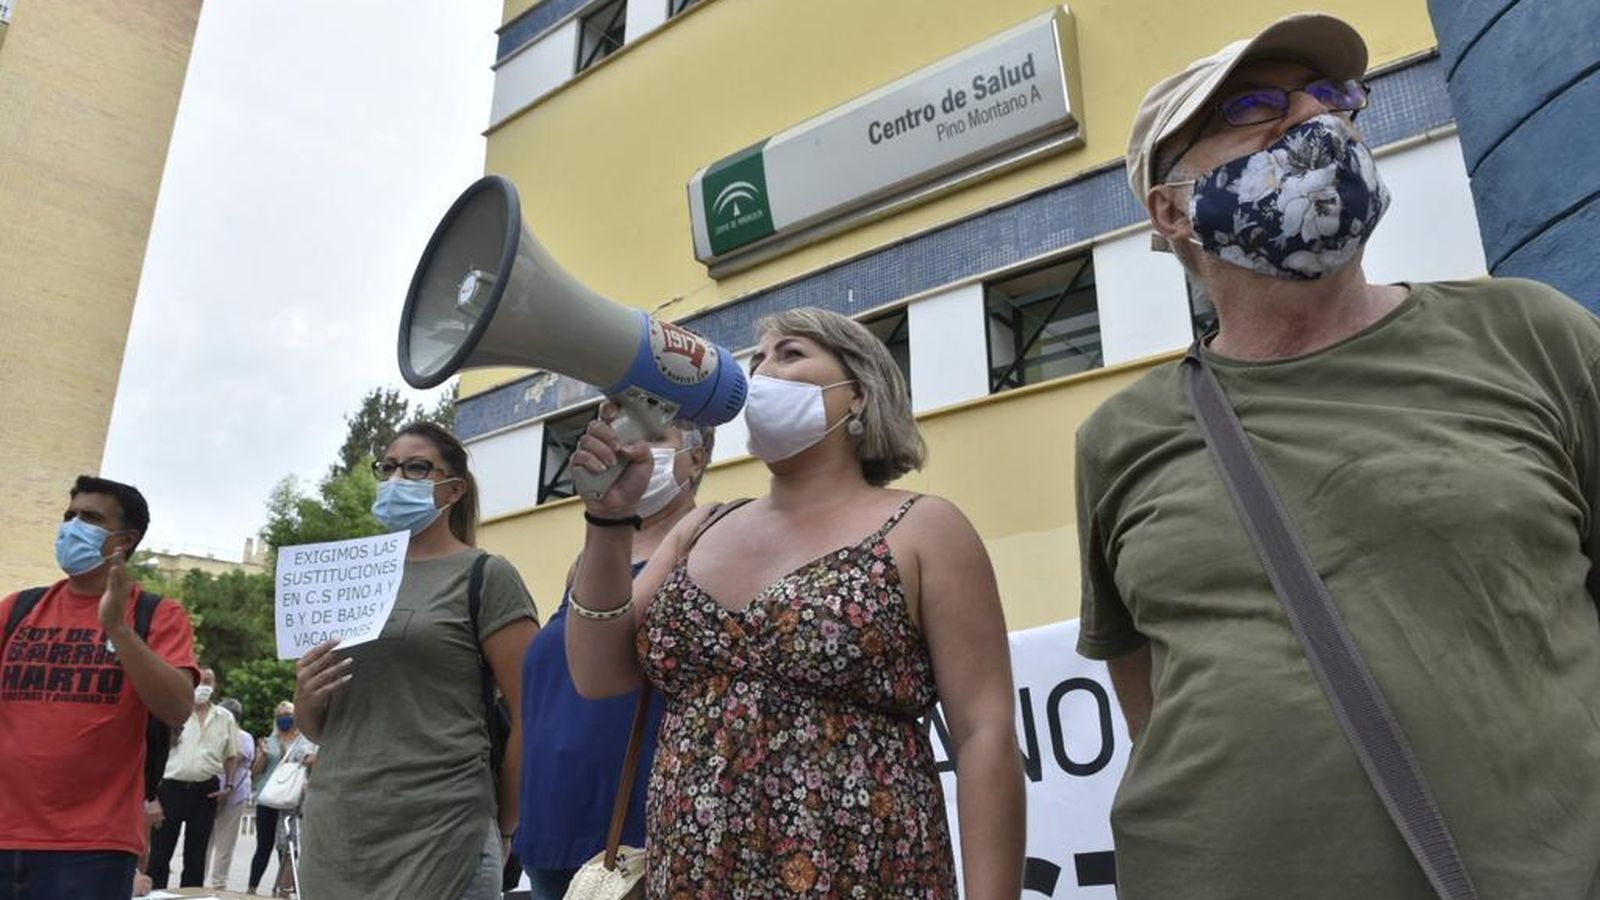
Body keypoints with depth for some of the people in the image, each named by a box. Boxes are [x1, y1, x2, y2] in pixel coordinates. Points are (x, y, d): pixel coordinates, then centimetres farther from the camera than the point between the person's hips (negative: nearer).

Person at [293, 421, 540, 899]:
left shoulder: (484, 575, -5)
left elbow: (531, 717, -9)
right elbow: (318, 728, 19)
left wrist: (502, 826, -1)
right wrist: (306, 700, -2)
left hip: (437, 837, -6)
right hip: (331, 833, 6)